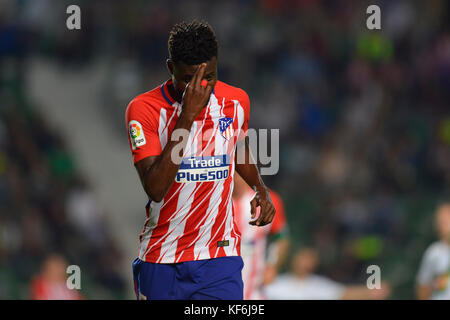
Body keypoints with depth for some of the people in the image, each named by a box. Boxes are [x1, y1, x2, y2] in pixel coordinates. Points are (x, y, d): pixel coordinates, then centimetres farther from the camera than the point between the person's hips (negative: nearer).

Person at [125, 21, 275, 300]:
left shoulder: (237, 101, 1)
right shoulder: (144, 109, -13)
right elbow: (155, 188, -24)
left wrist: (260, 189, 5)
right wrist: (187, 116, -26)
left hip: (220, 256, 1)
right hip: (161, 260, -1)